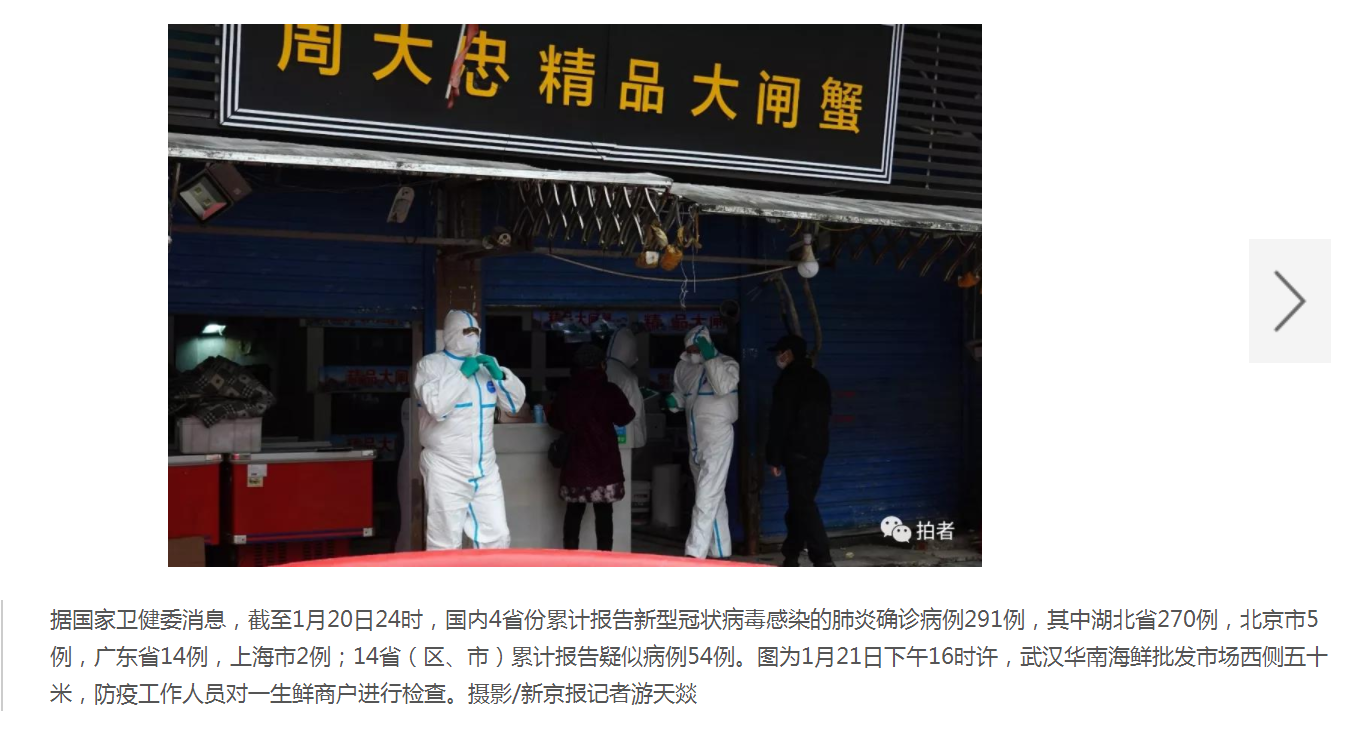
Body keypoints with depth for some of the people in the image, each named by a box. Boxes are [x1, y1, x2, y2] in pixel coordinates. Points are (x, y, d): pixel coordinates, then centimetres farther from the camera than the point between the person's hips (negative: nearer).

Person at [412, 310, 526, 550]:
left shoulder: (485, 364, 15)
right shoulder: (430, 364, -3)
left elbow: (515, 402, 13)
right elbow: (436, 406, -20)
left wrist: (500, 374, -3)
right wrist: (462, 374, -16)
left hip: (485, 470, 6)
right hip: (446, 471, -5)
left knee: (497, 537, 4)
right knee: (445, 545, -2)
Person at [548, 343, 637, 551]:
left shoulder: (566, 392, 3)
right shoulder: (609, 391, -8)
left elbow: (554, 420, 11)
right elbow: (625, 417, -2)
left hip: (574, 462, 3)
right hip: (603, 462, -3)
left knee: (574, 511, 10)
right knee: (603, 511, 1)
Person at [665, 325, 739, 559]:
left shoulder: (726, 363, -7)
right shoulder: (684, 367, 9)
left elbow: (724, 387, -24)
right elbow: (680, 392, 20)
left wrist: (710, 358, -23)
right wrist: (673, 401, -2)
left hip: (717, 440, -7)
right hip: (695, 441, 7)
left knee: (706, 498, -12)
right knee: (715, 498, 14)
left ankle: (695, 554, -16)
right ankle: (722, 552, 22)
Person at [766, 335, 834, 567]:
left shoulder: (788, 380, -10)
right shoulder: (818, 378, 15)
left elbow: (780, 422, -13)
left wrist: (774, 458, -9)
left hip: (797, 452, -8)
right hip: (818, 449, 8)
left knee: (803, 505, -9)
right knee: (800, 503, 14)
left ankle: (823, 560, -16)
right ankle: (791, 556, 19)